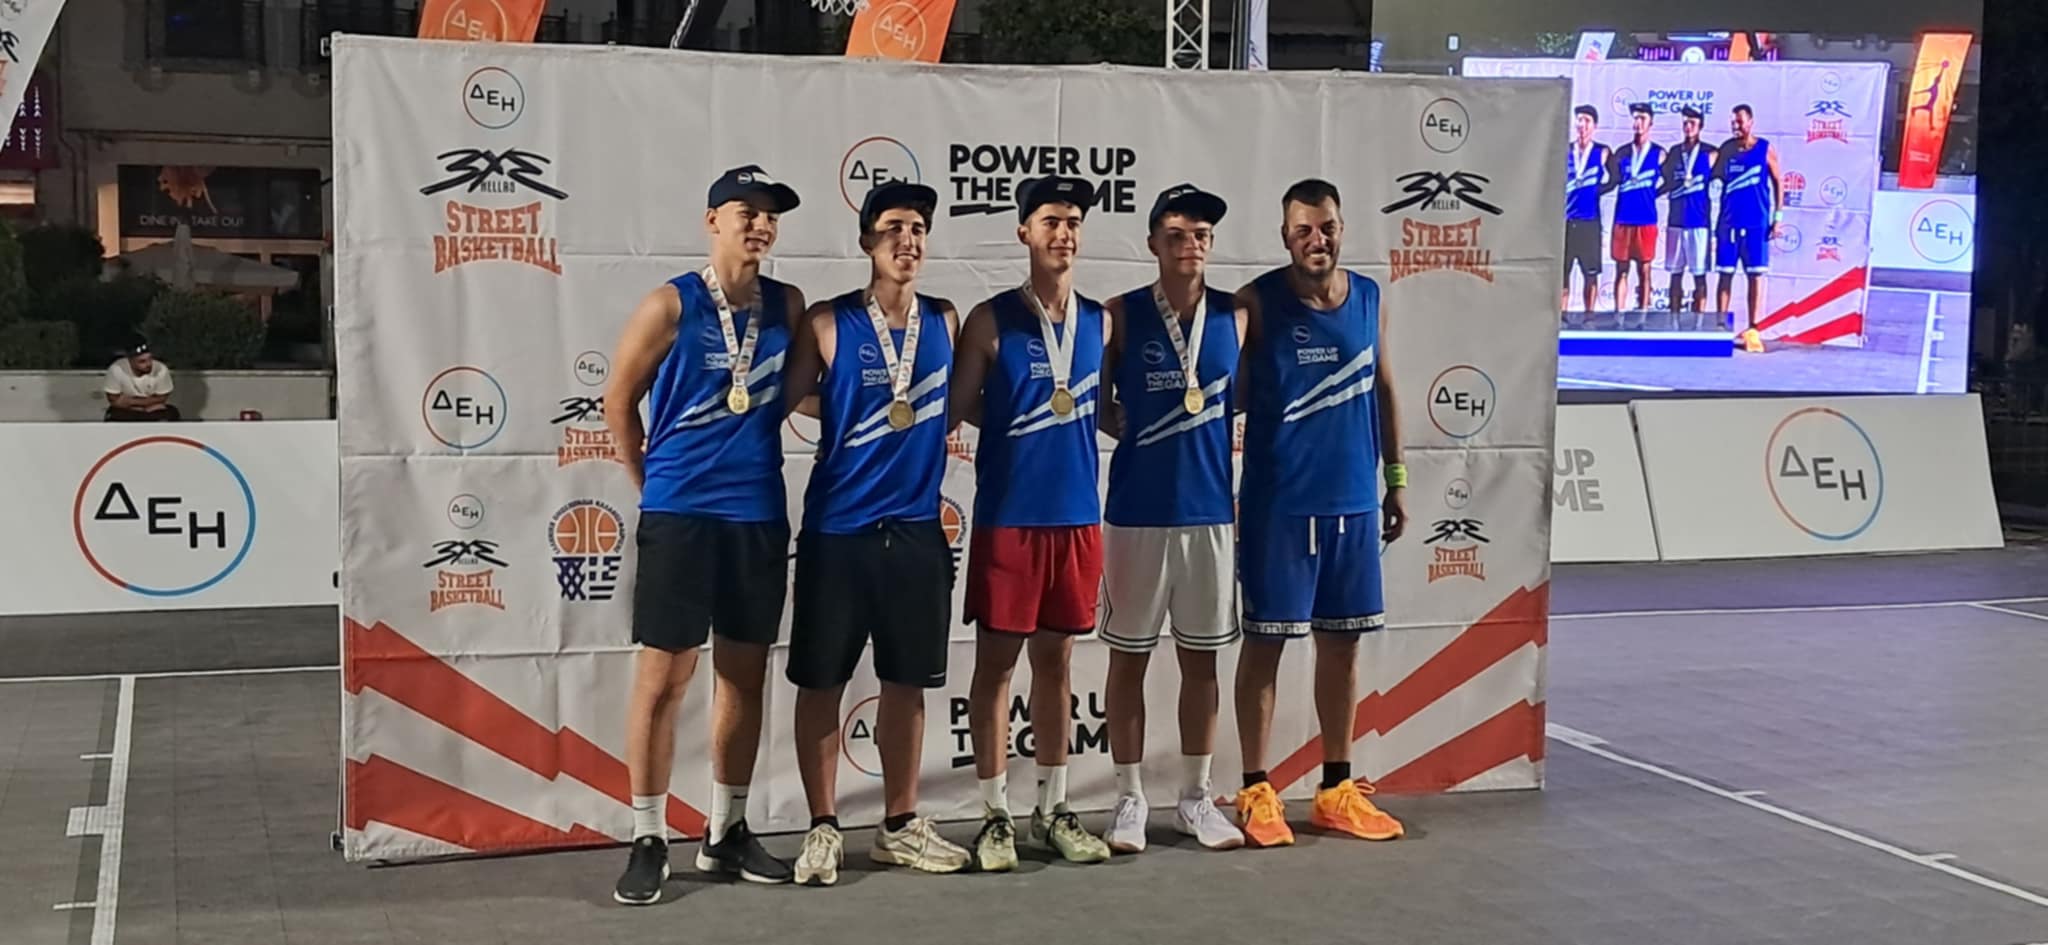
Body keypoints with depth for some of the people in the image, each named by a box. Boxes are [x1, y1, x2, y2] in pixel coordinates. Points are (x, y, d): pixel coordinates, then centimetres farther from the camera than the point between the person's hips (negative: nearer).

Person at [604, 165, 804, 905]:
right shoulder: (671, 305, -7)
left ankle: (726, 833, 22)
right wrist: (652, 485, 5)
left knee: (744, 674, 10)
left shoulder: (788, 306, 5)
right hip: (680, 514, -4)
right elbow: (619, 401, 0)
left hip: (760, 514, 5)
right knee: (662, 674, -3)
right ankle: (649, 841, 6)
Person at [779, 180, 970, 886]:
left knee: (908, 680, 10)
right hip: (838, 528, -4)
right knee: (821, 681, 1)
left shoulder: (945, 323, 7)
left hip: (917, 527, 4)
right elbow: (783, 400, -7)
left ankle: (900, 826, 22)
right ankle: (824, 829, 11)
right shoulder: (828, 324, -5)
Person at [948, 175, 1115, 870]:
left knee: (1056, 659, 11)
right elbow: (957, 409, -4)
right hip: (1008, 517, -4)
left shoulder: (1099, 321, 8)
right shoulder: (992, 320, -5)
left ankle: (1053, 810, 20)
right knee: (996, 660, 2)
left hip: (1078, 516, 4)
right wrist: (1027, 413, -4)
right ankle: (995, 815, 10)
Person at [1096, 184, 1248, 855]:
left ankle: (1196, 798, 20)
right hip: (1136, 513, -2)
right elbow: (1097, 408, 4)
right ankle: (1130, 800, 13)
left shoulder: (1234, 318, 5)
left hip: (1211, 510, 2)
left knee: (1201, 657, 9)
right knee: (1129, 656, 4)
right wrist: (1144, 436, -5)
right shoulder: (1120, 316, -3)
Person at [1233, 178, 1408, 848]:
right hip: (1278, 504, -5)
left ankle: (1337, 789, 20)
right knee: (1265, 642, 2)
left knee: (1342, 642, 10)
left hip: (1354, 502, 5)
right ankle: (1256, 792, 9)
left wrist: (1395, 479, 13)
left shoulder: (1369, 297, 7)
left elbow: (1382, 390, 15)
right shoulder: (1258, 302, -7)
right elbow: (1229, 397, -9)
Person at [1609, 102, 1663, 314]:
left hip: (1646, 220, -2)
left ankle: (1643, 313, 6)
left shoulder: (1659, 153, 2)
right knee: (1621, 270, 3)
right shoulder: (1621, 153, 9)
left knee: (1644, 269, 3)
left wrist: (1649, 194, -2)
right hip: (1623, 219, 2)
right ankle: (1619, 314, 4)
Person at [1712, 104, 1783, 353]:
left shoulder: (1765, 149, 0)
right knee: (1725, 274, 4)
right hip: (1728, 221, 2)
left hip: (1756, 223, -2)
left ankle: (1752, 330, 1)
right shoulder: (1726, 150, 6)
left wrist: (1778, 216, -2)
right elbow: (1713, 177, 8)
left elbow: (1778, 183, 4)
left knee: (1756, 275, -1)